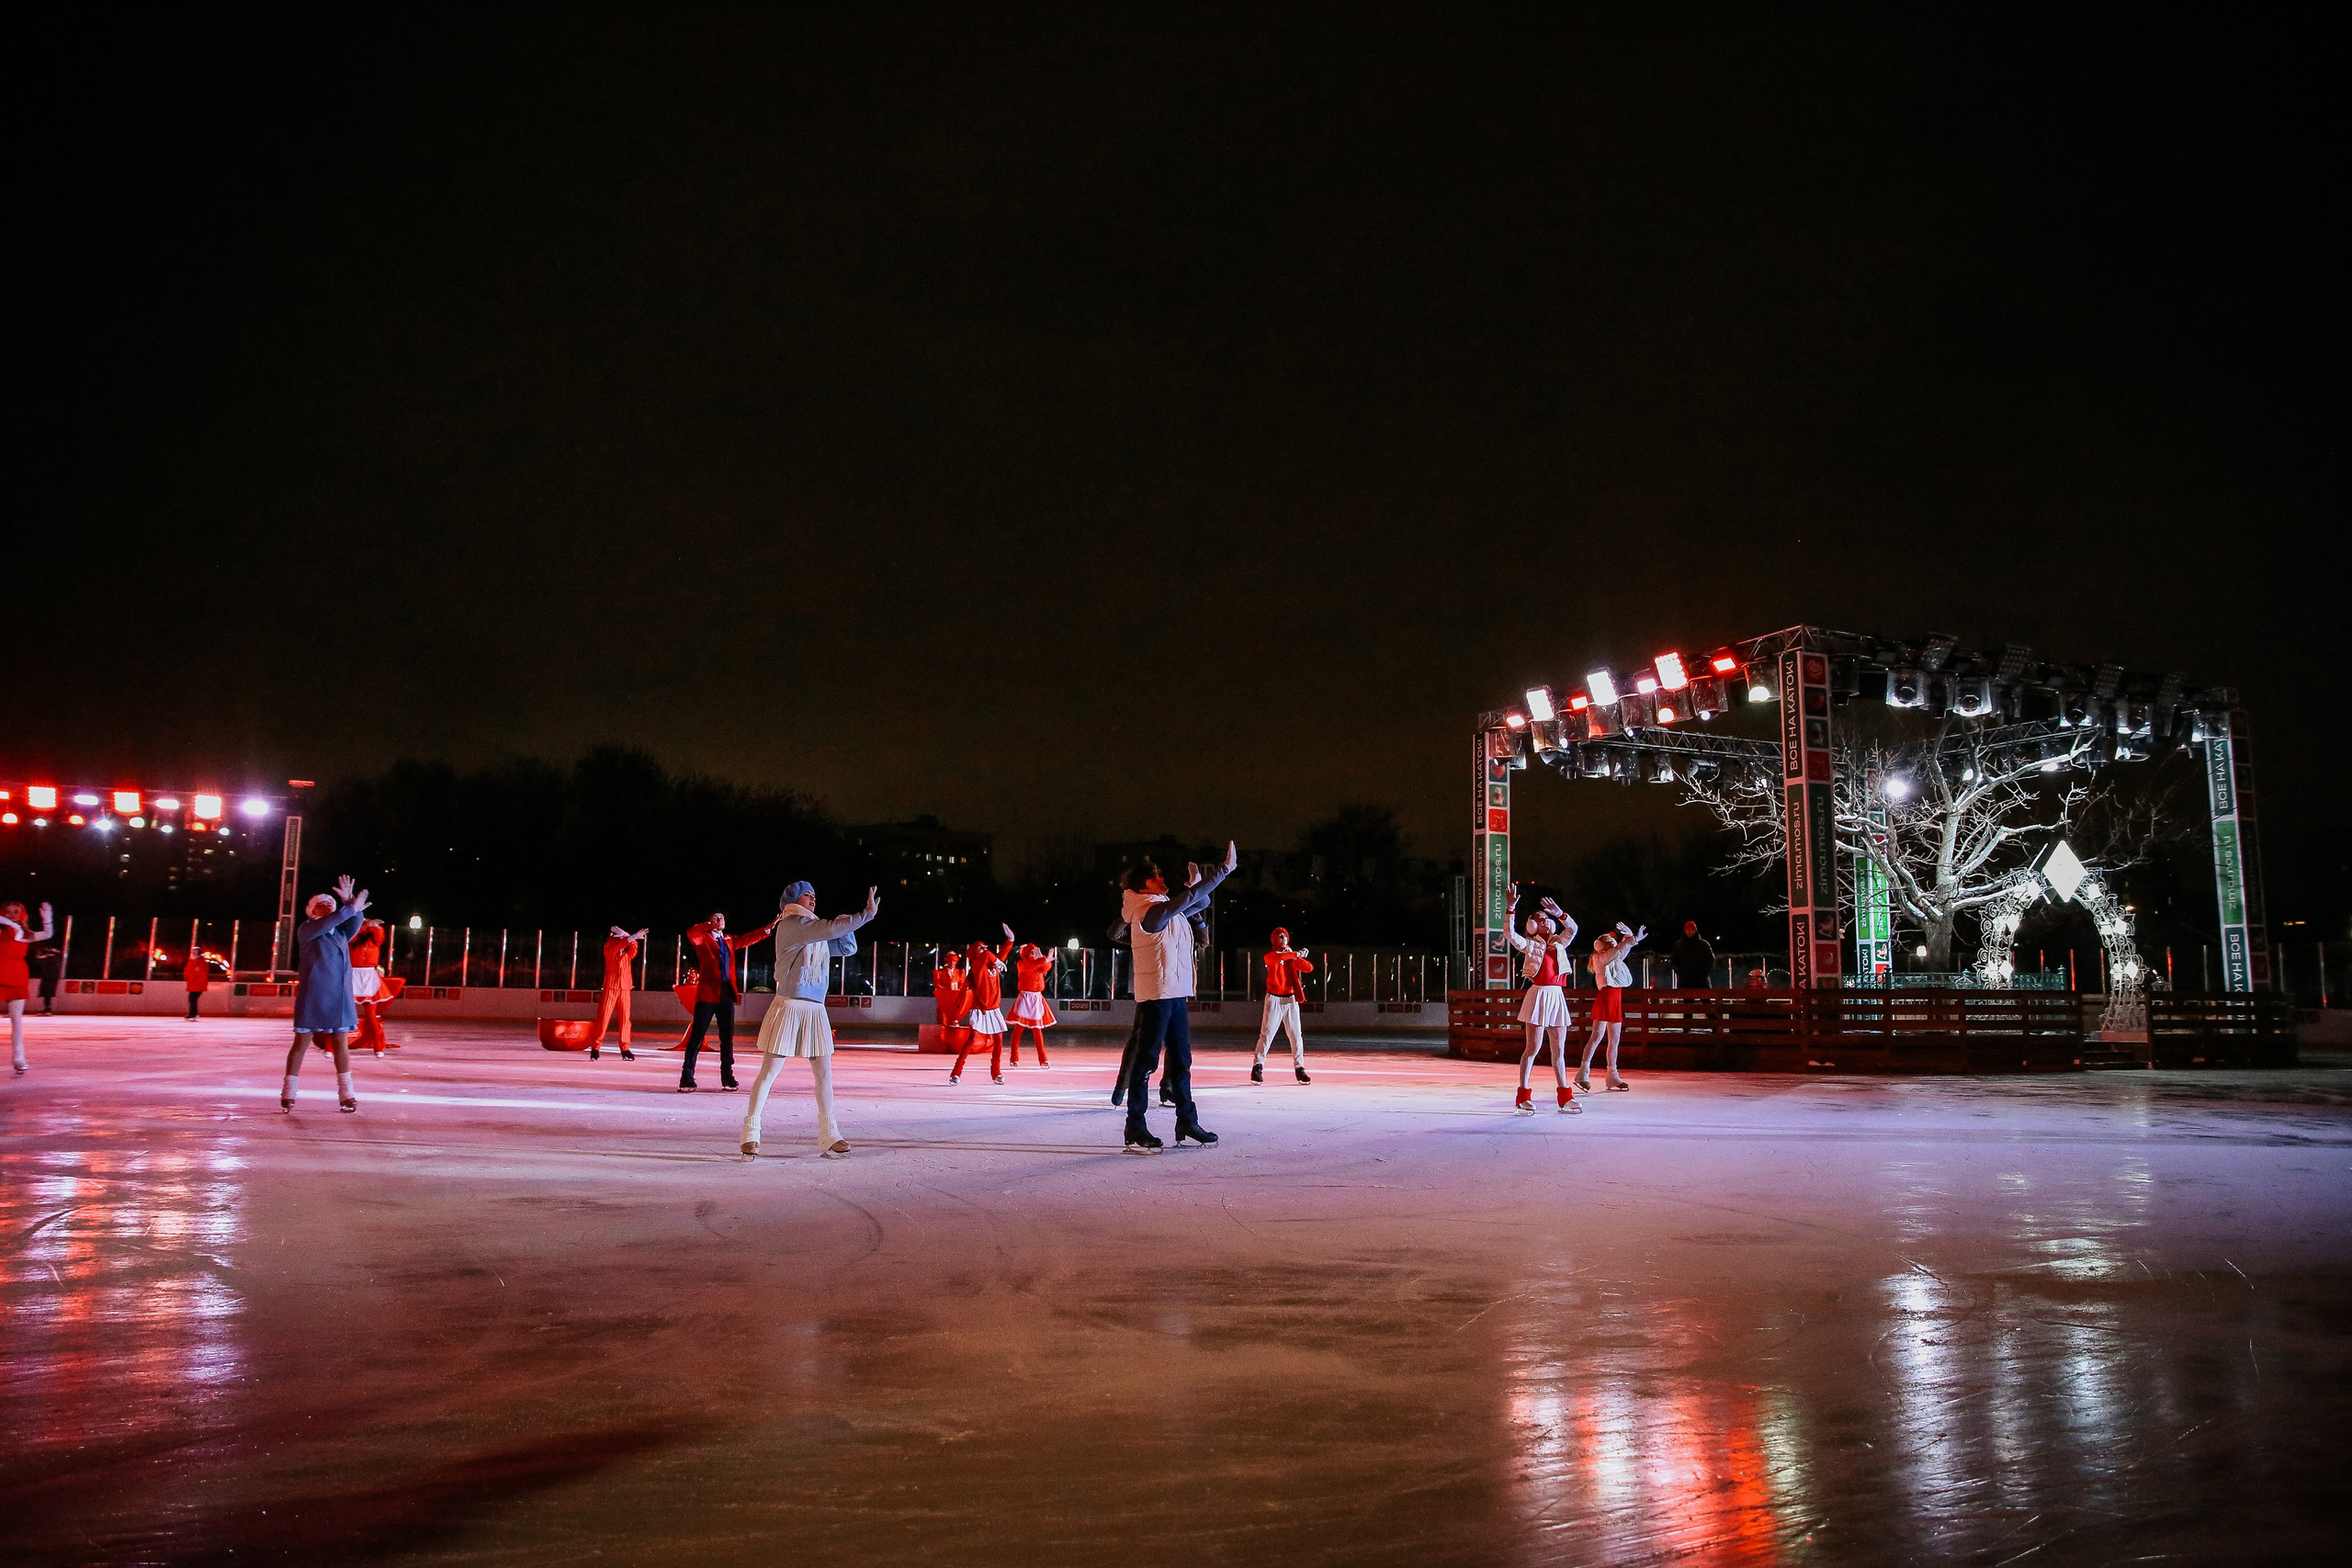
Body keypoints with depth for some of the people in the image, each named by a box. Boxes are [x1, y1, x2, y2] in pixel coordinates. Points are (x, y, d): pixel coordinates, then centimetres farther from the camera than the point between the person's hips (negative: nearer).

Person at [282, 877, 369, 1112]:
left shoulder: (341, 932, 15)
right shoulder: (306, 930, -1)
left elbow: (354, 923, -3)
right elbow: (323, 924, -21)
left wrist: (349, 902, -18)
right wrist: (350, 908, -26)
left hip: (339, 1000, 5)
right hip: (311, 999, -5)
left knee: (341, 1044, 5)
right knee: (302, 1043, 1)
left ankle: (345, 1094, 8)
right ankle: (288, 1093, 9)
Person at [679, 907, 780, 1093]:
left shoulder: (729, 941, 18)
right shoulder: (703, 939, 2)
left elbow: (749, 938, 26)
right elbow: (691, 935, -20)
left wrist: (770, 926, 24)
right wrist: (710, 926, -13)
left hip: (726, 994, 6)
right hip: (707, 994, -6)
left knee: (727, 1037, 8)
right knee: (697, 1036, -6)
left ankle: (727, 1076, 14)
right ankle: (686, 1077, -5)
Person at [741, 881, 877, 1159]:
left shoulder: (817, 932, 16)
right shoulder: (790, 925, -8)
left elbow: (847, 948, 20)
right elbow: (831, 928, -20)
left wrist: (846, 924, 2)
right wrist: (867, 914, -17)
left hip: (816, 1010, 7)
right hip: (789, 1006, -7)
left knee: (824, 1073, 4)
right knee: (769, 1071, -2)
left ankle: (828, 1136, 8)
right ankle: (750, 1133, 4)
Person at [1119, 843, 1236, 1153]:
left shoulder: (1168, 909, 15)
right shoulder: (1149, 910, -14)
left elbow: (1201, 902, 29)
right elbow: (1188, 899, -26)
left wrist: (1194, 883, 7)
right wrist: (1225, 869, -25)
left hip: (1176, 993, 10)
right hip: (1155, 995, -9)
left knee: (1181, 1058, 13)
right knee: (1146, 1059, -6)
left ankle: (1187, 1121, 20)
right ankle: (1135, 1128, -2)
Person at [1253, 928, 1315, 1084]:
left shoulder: (1292, 957, 12)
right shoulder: (1270, 956, -2)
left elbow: (1309, 967, 0)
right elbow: (1278, 957, -26)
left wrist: (1296, 956, -12)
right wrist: (1295, 954, -17)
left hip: (1291, 999, 4)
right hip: (1274, 999, -4)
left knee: (1296, 1035, 4)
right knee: (1266, 1034, -8)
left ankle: (1299, 1068, 11)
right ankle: (1257, 1067, -4)